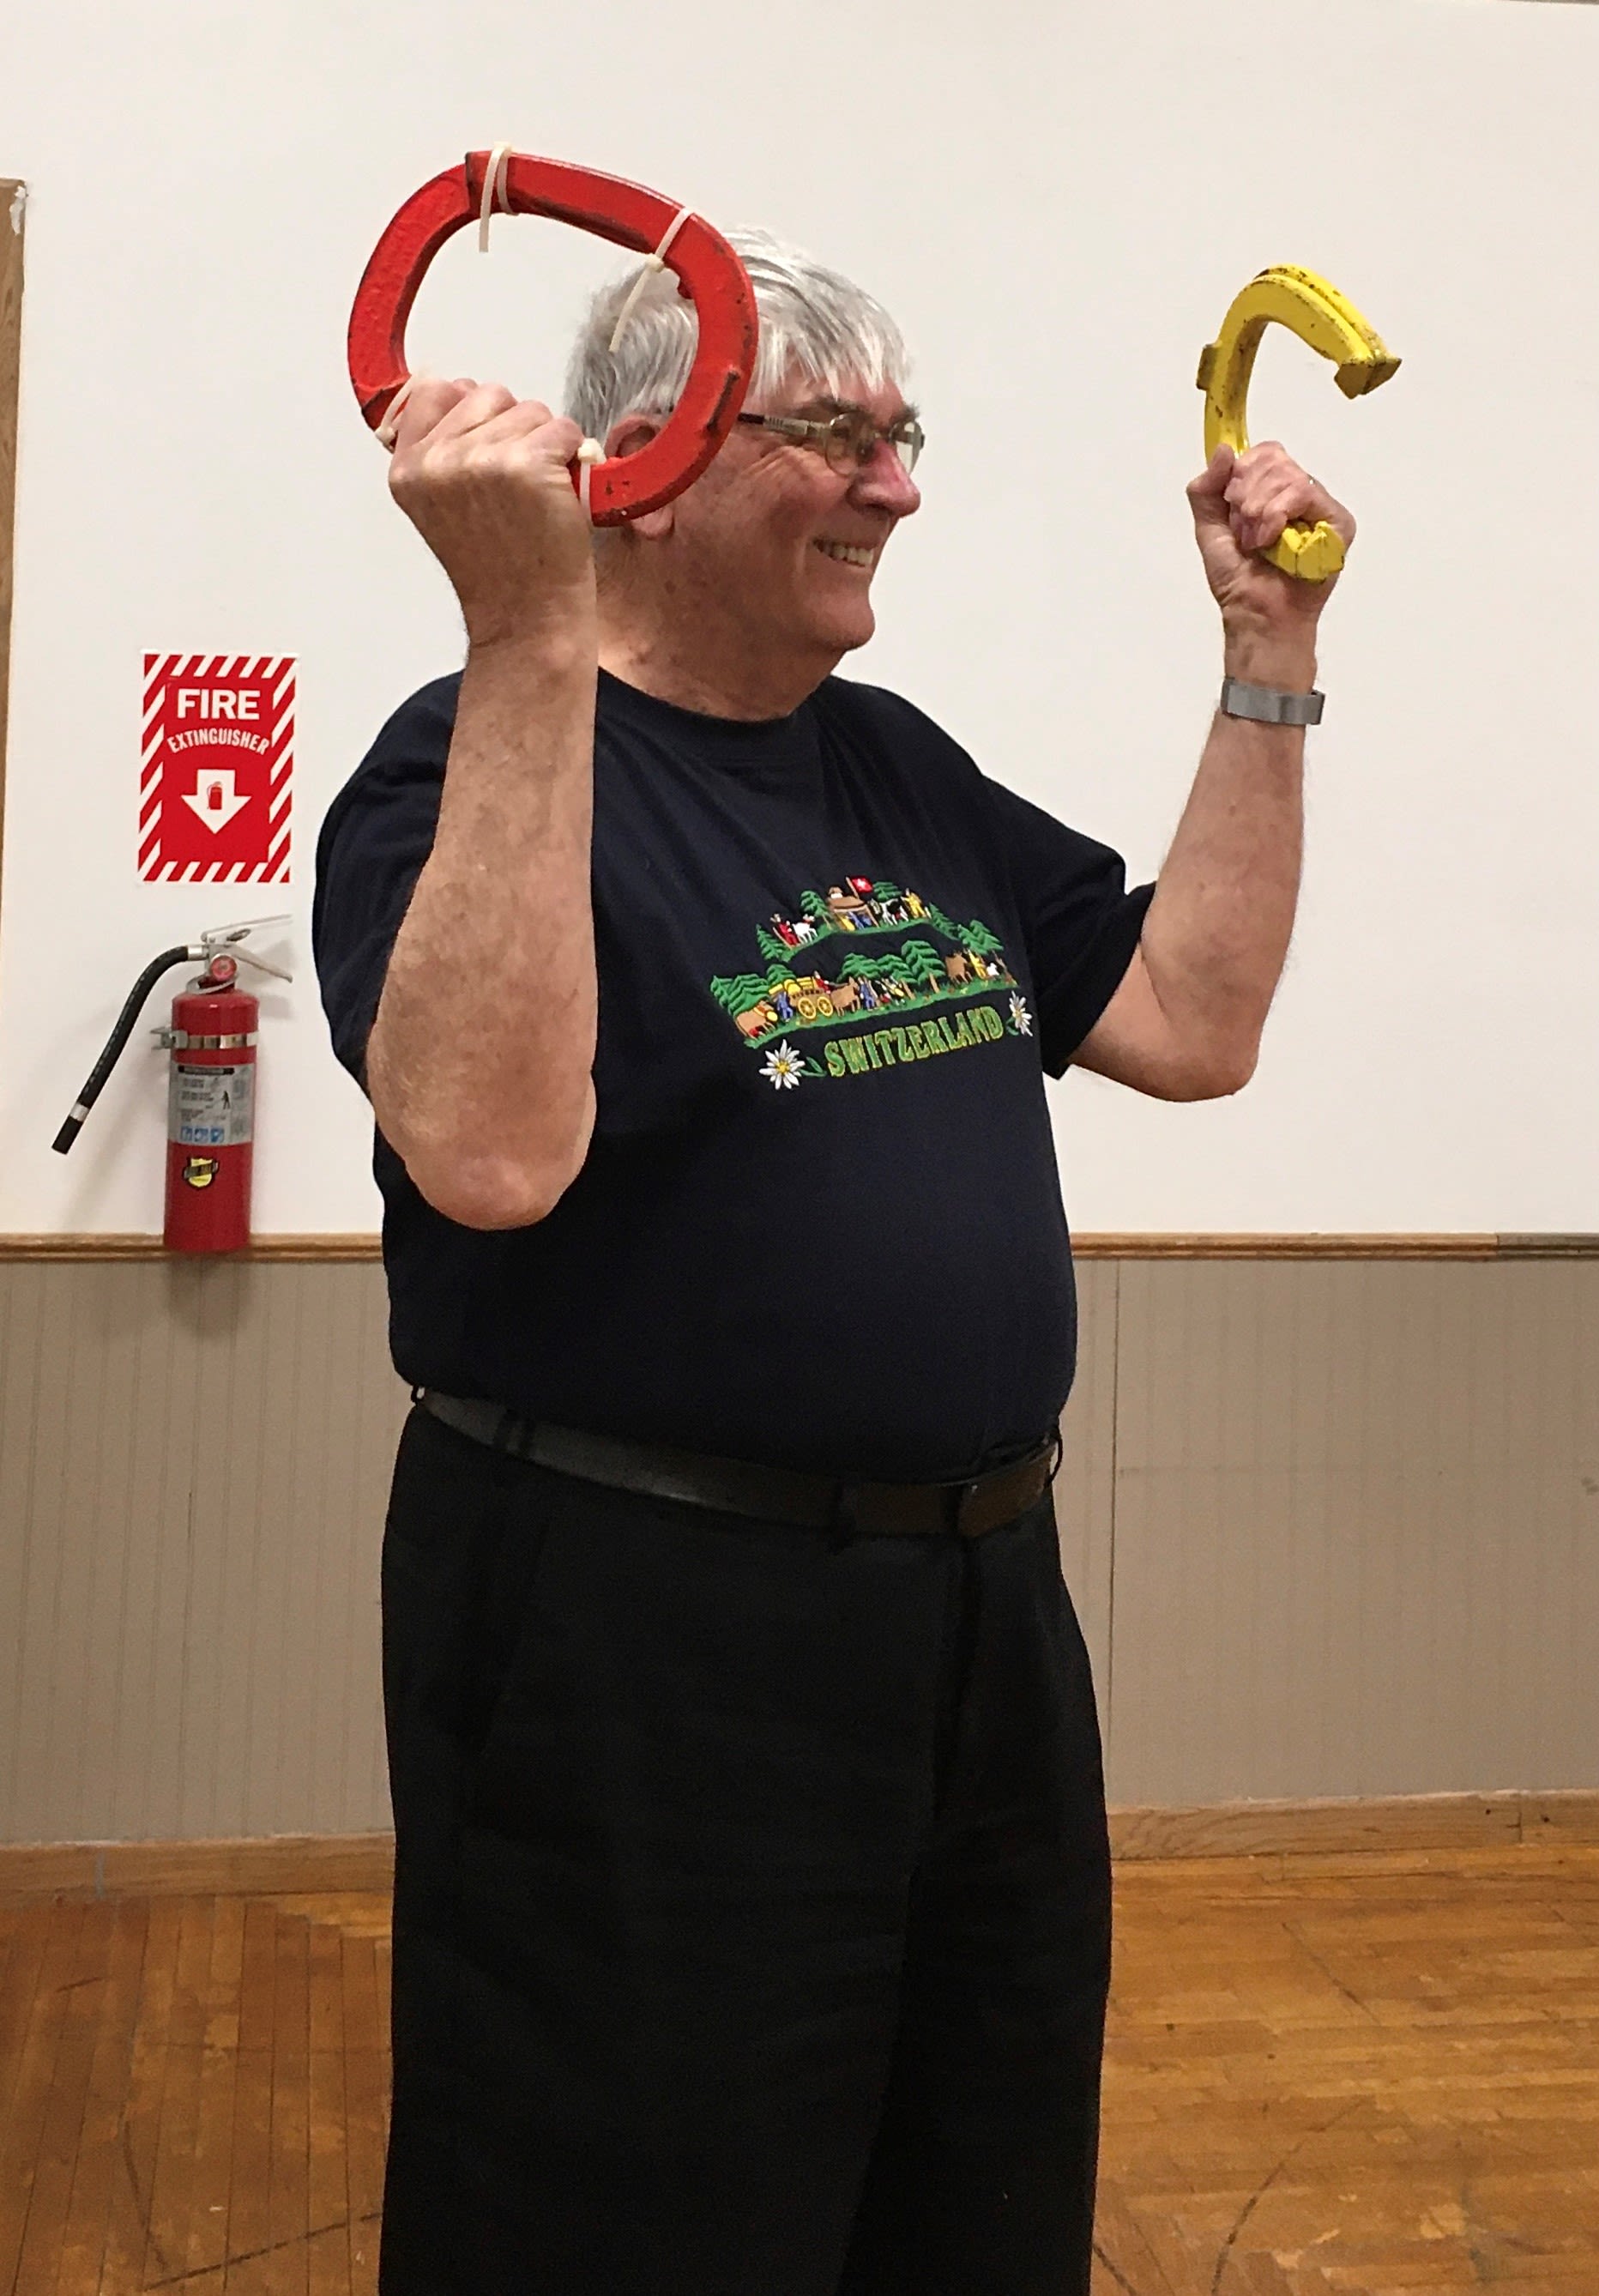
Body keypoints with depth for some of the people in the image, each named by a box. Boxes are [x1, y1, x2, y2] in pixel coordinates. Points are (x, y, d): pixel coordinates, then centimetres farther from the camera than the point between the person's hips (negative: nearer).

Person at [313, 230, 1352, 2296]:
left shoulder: (900, 768, 12)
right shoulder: (487, 764, -12)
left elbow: (1192, 1021, 10)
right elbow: (491, 1152, -31)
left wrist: (1269, 654, 6)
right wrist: (533, 639, -33)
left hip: (984, 1605, 8)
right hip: (643, 1638, -8)